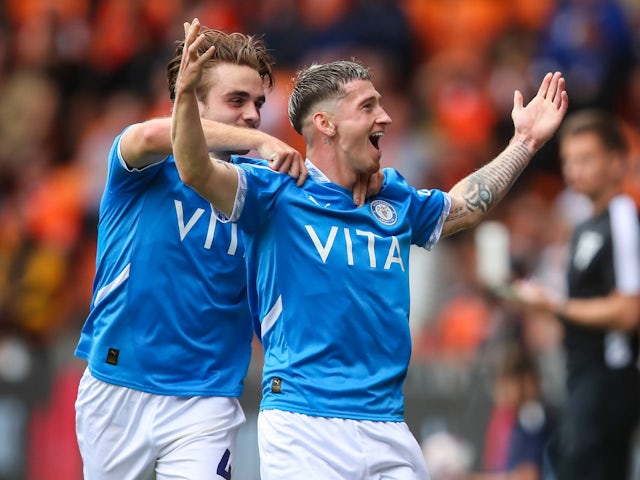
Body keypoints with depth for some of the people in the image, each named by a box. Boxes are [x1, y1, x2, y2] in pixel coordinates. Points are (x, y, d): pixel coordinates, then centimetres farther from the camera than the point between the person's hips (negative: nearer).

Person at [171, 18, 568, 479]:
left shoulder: (395, 199, 16)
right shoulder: (278, 192, -2)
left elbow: (463, 206, 35)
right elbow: (197, 172, -18)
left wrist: (526, 142, 35)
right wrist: (186, 92, -34)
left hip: (386, 426, 6)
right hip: (303, 424, -5)